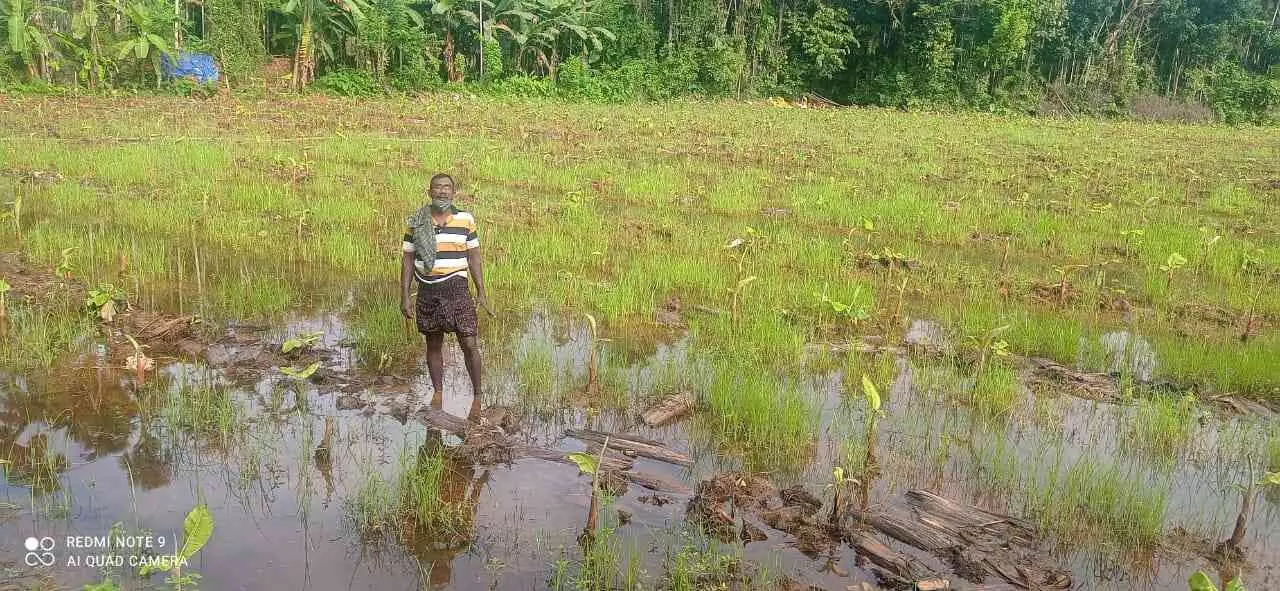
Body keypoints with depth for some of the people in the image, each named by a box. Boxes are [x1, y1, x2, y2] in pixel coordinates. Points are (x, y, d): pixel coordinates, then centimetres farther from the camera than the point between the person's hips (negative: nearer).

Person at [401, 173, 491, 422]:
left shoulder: (465, 219, 3)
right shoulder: (416, 222, 2)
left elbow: (474, 257, 7)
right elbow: (408, 260, 6)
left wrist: (481, 293, 3)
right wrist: (404, 296, 1)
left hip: (457, 287, -1)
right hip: (428, 289, 1)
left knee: (469, 344, -6)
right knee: (433, 344, 11)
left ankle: (477, 397, 7)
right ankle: (438, 392, 27)